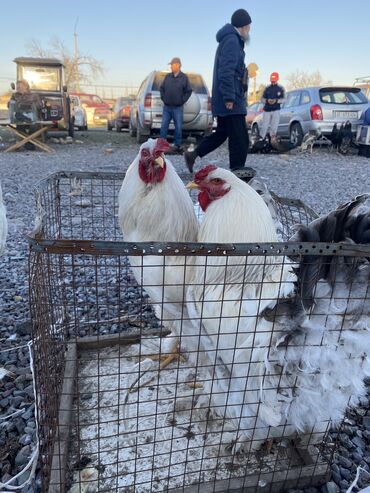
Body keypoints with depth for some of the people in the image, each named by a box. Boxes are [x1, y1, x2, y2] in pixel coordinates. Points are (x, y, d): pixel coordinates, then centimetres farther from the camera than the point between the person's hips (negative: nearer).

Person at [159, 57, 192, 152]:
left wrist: (182, 101, -5)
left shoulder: (184, 77, -1)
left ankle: (177, 145, 10)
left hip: (178, 108, -3)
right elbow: (161, 88, 18)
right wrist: (163, 98, 7)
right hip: (166, 107, 3)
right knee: (163, 126, 2)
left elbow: (188, 91, 0)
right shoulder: (168, 76, 9)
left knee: (178, 127, 1)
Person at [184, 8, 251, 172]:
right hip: (232, 102, -10)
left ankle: (193, 154, 21)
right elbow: (226, 71, -21)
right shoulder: (232, 41, -10)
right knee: (240, 140, -7)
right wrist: (229, 97, -24)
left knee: (222, 133, 18)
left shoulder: (229, 40, 22)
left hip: (223, 101, 10)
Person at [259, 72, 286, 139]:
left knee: (274, 126, -5)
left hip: (276, 110, -1)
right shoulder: (267, 88, 10)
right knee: (264, 126, -3)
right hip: (267, 110, 1)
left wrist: (276, 101, -15)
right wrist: (267, 100, -13)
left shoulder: (281, 89, 7)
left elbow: (284, 99, 4)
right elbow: (262, 99, 9)